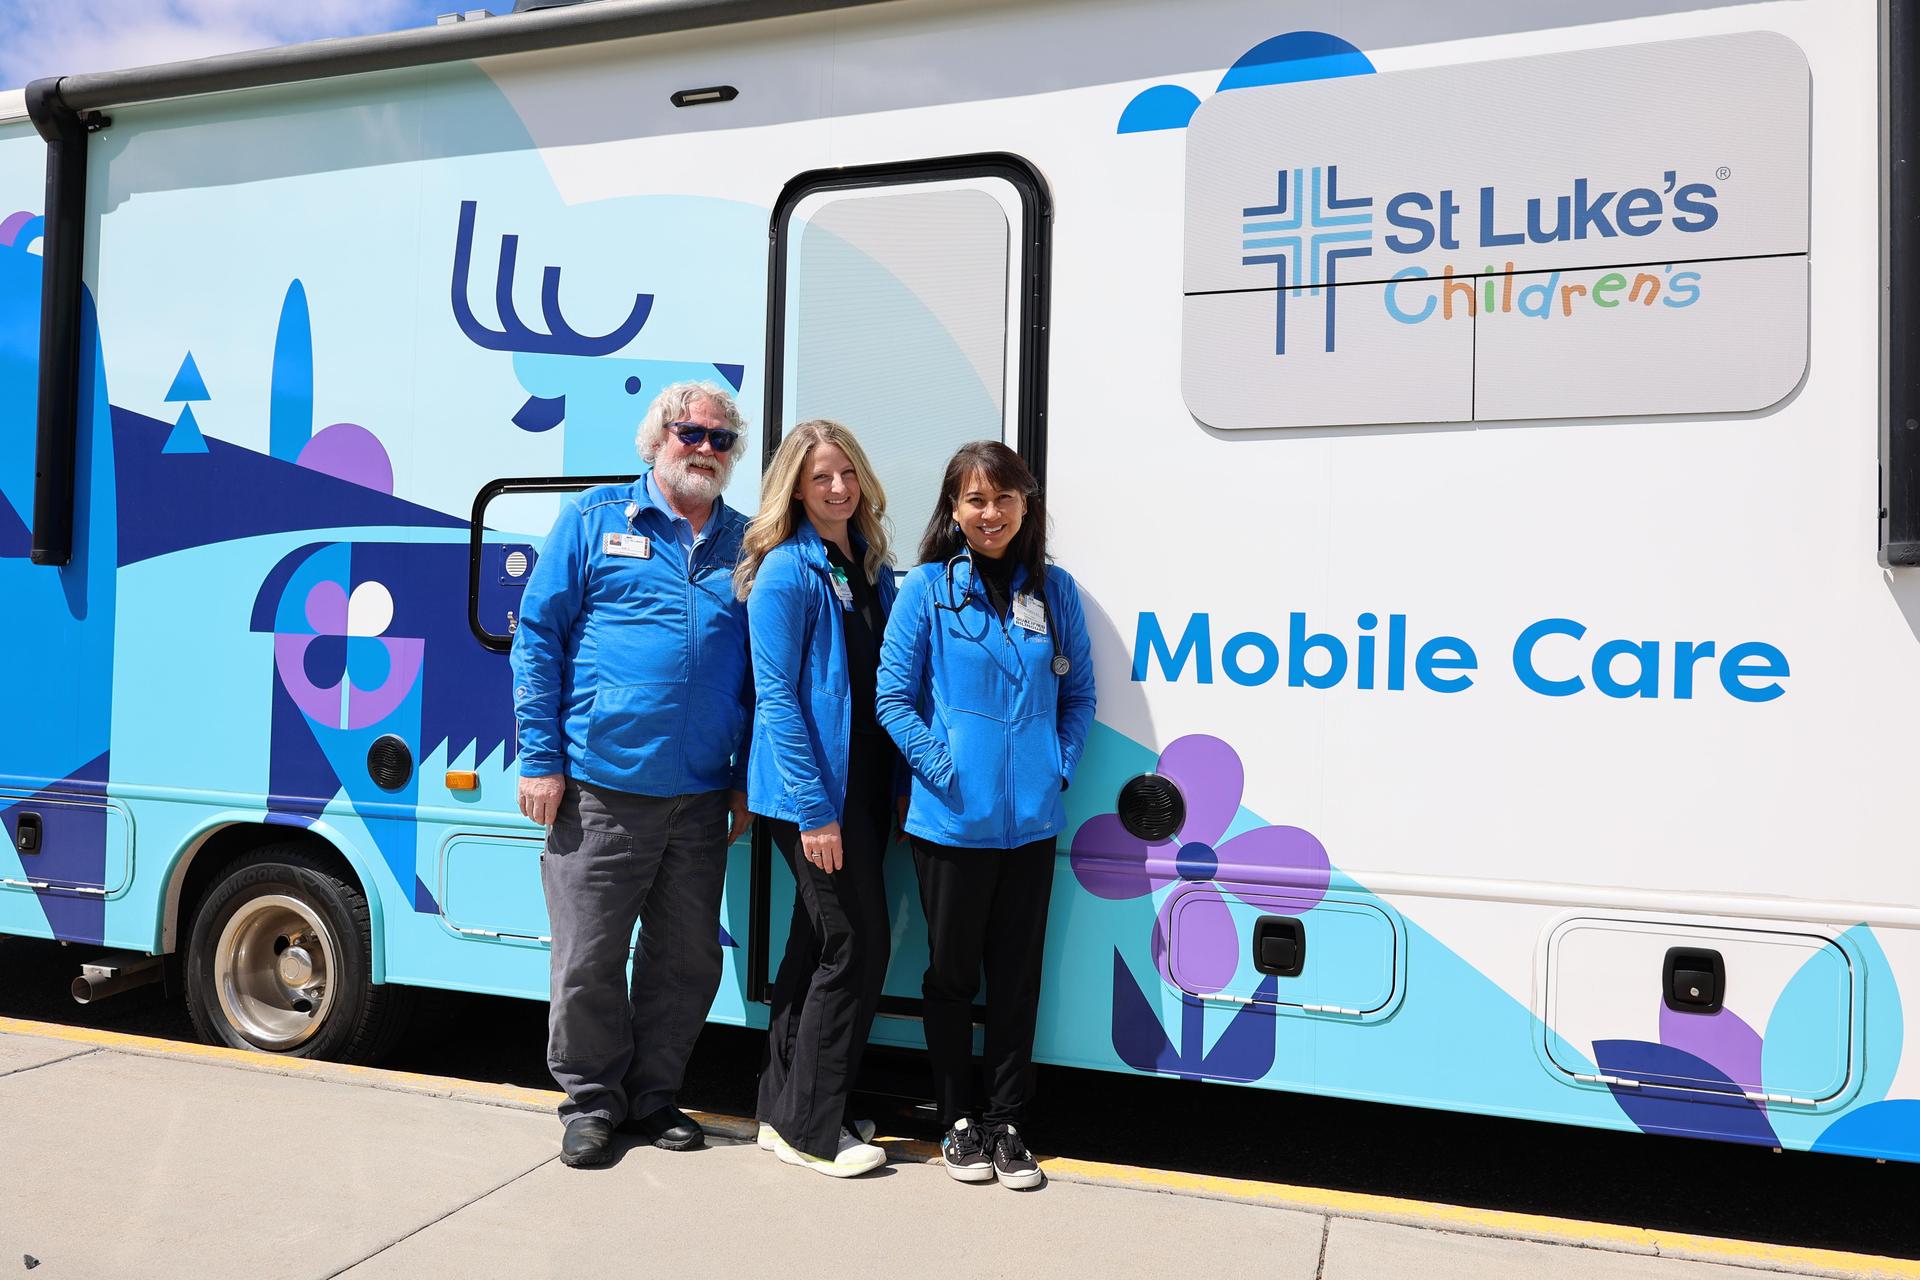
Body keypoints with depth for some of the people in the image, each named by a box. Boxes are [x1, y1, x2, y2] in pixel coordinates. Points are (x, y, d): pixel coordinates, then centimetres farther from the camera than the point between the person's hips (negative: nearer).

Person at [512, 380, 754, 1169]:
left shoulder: (745, 543, 10)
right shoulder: (595, 519, 3)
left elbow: (761, 671, 13)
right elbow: (537, 636, 0)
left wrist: (749, 779, 7)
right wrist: (540, 758, -6)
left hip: (702, 798, 3)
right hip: (600, 788, -3)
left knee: (688, 958, 12)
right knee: (588, 957, 5)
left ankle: (653, 1095, 30)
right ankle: (591, 1101, 24)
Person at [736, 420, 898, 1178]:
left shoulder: (872, 567, 12)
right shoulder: (786, 571, -11)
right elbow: (776, 696, -15)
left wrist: (898, 787, 12)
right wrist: (813, 807, -18)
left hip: (865, 785, 8)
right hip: (811, 790, -8)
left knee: (817, 944, 13)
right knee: (857, 944, -6)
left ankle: (785, 1111, 26)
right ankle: (809, 1128, 8)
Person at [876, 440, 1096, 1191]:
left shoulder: (1053, 591, 6)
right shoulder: (928, 588, -3)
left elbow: (1079, 694, 11)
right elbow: (893, 696, -2)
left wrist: (1060, 766, -2)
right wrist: (939, 764, -11)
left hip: (1031, 819, 3)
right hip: (952, 819, -2)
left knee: (1017, 975, 11)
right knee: (951, 972, 11)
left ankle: (1007, 1123, 26)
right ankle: (957, 1121, 28)